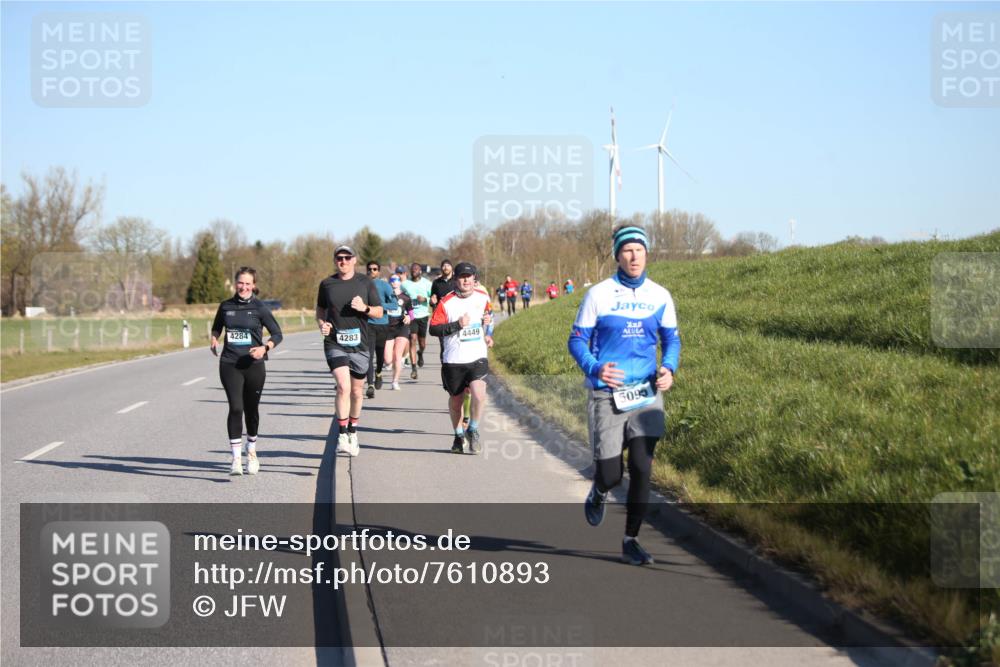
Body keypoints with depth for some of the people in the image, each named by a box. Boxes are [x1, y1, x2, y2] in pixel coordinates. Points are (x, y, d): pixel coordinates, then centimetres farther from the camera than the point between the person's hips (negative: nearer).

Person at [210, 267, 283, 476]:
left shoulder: (259, 308, -3)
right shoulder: (226, 306, 5)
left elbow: (277, 334, 0)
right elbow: (216, 327, 23)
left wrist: (265, 347, -18)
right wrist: (214, 339, 2)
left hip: (253, 365, -1)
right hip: (230, 364, 1)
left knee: (251, 409, 11)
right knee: (235, 408, -13)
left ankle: (251, 453, 34)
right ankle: (236, 458, -12)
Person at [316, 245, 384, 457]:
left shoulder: (365, 283, 3)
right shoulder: (327, 284, 4)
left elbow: (379, 312, 6)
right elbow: (320, 310, 17)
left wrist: (364, 308, -14)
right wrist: (322, 324, -3)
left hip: (360, 344, 2)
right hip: (335, 343, -2)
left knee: (357, 391, 12)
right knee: (343, 387, -20)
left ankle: (352, 433, 31)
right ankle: (342, 435, -15)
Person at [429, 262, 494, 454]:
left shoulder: (483, 296, 4)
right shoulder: (446, 303, -7)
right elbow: (433, 328, -10)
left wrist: (488, 334, 14)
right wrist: (457, 325, -19)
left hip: (477, 357, 1)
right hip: (453, 359, -1)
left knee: (479, 395, -18)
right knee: (455, 400, 10)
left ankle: (473, 431, 5)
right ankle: (458, 435, 33)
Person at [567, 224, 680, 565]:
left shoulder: (660, 296, 4)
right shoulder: (598, 294, -5)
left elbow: (671, 338, 15)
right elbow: (577, 340, -2)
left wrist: (669, 368, -6)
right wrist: (595, 368, -21)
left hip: (646, 393, 2)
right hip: (606, 394, -2)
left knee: (642, 468, -6)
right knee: (611, 474, -2)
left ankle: (630, 541, 8)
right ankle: (599, 493, 37)